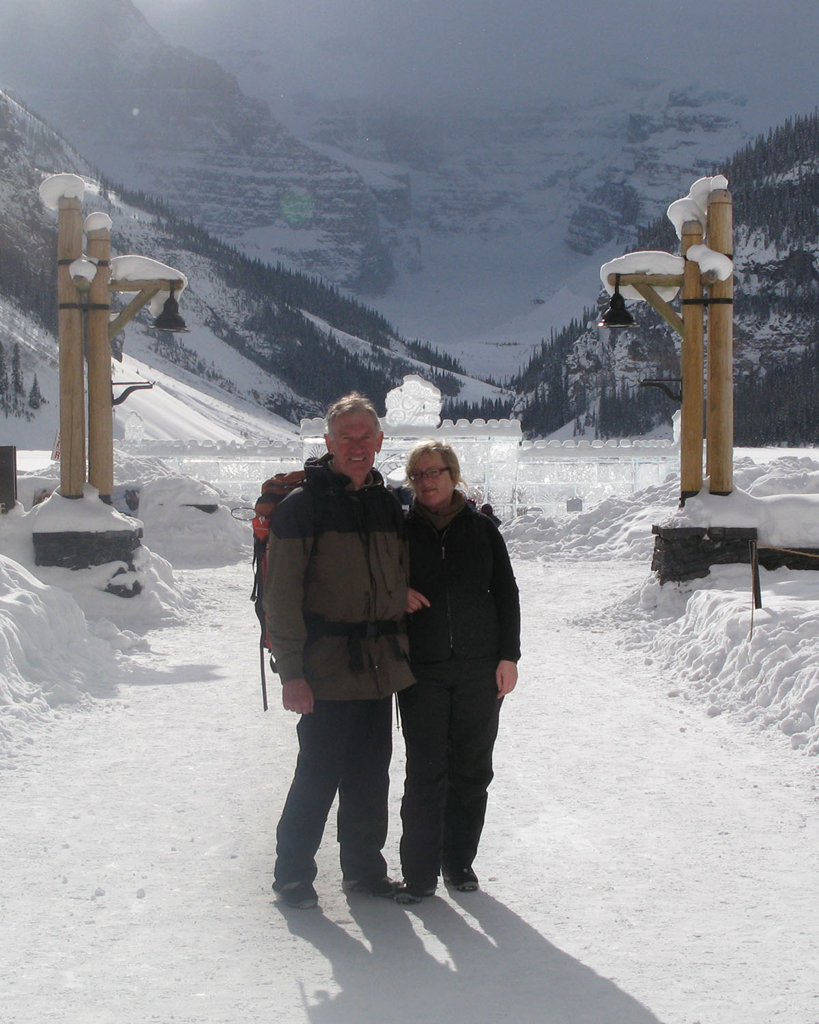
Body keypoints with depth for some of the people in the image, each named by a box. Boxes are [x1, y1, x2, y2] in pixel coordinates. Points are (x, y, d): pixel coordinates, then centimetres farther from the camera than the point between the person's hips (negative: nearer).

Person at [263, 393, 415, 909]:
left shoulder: (388, 504, 12)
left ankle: (365, 866, 27)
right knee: (319, 774, -2)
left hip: (381, 667, 6)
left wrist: (401, 651, 15)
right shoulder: (302, 506, -7)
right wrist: (291, 671, -15)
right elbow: (281, 596, -11)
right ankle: (293, 871, 13)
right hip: (328, 669, -6)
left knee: (370, 775, 13)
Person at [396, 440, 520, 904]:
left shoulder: (481, 528, 4)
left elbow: (506, 593, 7)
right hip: (422, 669, -1)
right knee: (426, 770, -5)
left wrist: (509, 656, 2)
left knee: (472, 768, 7)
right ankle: (420, 872, 1)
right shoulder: (402, 529, 3)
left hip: (480, 668, 1)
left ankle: (459, 861, 20)